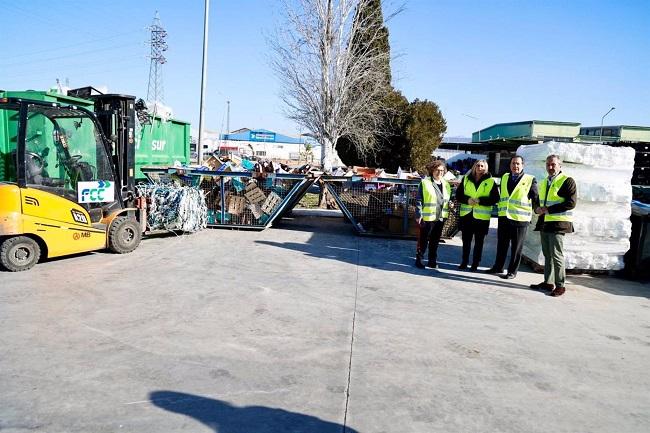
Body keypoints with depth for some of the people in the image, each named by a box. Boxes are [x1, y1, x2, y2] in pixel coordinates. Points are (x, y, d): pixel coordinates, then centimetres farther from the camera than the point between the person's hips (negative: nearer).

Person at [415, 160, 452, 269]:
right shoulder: (425, 182, -3)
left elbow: (447, 199, 26)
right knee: (423, 240, 2)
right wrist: (419, 214, -12)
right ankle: (419, 259, 12)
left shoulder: (446, 184, 15)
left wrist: (450, 203, 4)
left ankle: (432, 260, 21)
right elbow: (419, 200, -6)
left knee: (435, 240, 11)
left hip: (440, 217, 5)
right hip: (427, 217, -5)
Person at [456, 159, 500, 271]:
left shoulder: (491, 181, 0)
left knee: (479, 241, 6)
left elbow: (495, 199, -4)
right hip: (466, 214, 2)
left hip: (482, 216, -2)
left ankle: (475, 263, 16)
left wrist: (480, 200, -16)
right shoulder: (466, 179, 7)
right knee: (466, 240, 9)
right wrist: (467, 199, -13)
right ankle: (464, 262, 21)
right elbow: (458, 194, 7)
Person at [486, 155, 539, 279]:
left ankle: (512, 271, 13)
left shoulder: (530, 180, -3)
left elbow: (535, 198, 0)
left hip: (520, 218, -4)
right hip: (504, 217, 5)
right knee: (501, 244, 14)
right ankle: (498, 267, 26)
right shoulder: (505, 177, 12)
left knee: (516, 247, 4)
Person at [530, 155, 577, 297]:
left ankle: (560, 285, 3)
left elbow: (571, 203, -14)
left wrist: (549, 209, -17)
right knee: (547, 254, 12)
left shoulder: (567, 181, -6)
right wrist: (538, 209, 2)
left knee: (556, 255, -5)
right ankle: (548, 282, 20)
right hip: (544, 222, 8)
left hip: (558, 223, -7)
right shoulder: (543, 183, 18)